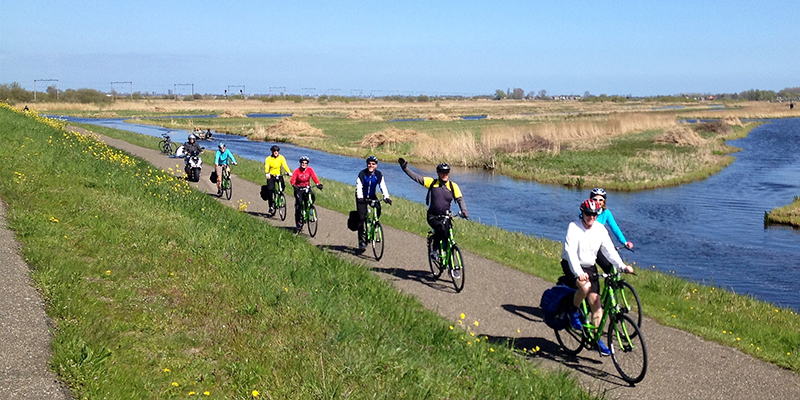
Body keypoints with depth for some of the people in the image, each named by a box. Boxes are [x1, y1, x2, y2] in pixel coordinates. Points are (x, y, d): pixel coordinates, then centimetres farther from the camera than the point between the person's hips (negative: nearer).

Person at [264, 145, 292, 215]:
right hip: (271, 176, -2)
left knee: (282, 186, -21)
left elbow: (285, 165, -16)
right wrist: (267, 173, -42)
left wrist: (289, 172, -34)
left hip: (279, 175, 2)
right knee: (270, 190, -14)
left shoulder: (281, 158, -3)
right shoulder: (268, 159, -7)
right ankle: (271, 206, -3)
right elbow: (266, 166, -21)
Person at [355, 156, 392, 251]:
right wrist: (360, 198, -45)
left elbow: (383, 187, -19)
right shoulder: (362, 174, -21)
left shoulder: (378, 175, -14)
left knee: (378, 209, -26)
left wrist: (386, 197, -35)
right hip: (362, 197, -3)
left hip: (372, 196, 3)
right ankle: (361, 240, -6)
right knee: (361, 217, -11)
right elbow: (359, 187, -29)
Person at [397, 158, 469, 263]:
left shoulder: (453, 186, 2)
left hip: (446, 217, 2)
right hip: (433, 216, -2)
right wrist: (405, 168, -11)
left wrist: (464, 211, -19)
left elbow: (460, 199, -2)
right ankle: (434, 250, -12)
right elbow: (416, 177, -2)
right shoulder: (432, 183, 0)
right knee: (441, 228, -32)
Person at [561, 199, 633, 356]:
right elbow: (571, 252, -27)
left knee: (595, 302, -3)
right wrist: (578, 273, -42)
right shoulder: (574, 227, -17)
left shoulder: (600, 229, -2)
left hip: (589, 267, 5)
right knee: (585, 287, -34)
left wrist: (622, 266, -20)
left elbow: (609, 250, -3)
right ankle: (573, 312, -6)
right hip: (572, 266, -5)